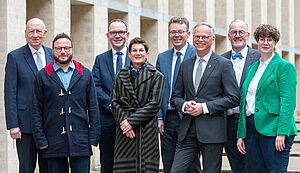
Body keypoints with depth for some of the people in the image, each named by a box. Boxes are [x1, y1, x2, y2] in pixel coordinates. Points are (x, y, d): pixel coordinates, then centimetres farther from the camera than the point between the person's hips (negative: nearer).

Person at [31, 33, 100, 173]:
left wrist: (93, 138, 0)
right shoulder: (42, 76, 6)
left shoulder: (85, 74, 10)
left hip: (80, 141, 1)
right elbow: (36, 111, 4)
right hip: (54, 143, -1)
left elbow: (93, 108, 8)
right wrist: (40, 140, -4)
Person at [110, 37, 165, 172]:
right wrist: (123, 121, -8)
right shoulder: (121, 76, 14)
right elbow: (114, 102, 9)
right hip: (125, 130, 2)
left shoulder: (156, 76, 4)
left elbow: (154, 104, -5)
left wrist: (132, 121, -10)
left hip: (147, 131, -2)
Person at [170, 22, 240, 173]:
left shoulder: (224, 64, 0)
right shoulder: (185, 65, 14)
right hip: (187, 131, 4)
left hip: (212, 131, -4)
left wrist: (205, 107, -13)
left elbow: (233, 98, -6)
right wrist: (184, 105, -6)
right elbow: (175, 97, 17)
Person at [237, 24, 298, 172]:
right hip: (251, 129, 6)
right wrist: (241, 135, 12)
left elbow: (287, 102, -10)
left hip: (272, 129, -6)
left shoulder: (284, 66, -2)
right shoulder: (252, 68, 18)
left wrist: (282, 133, -19)